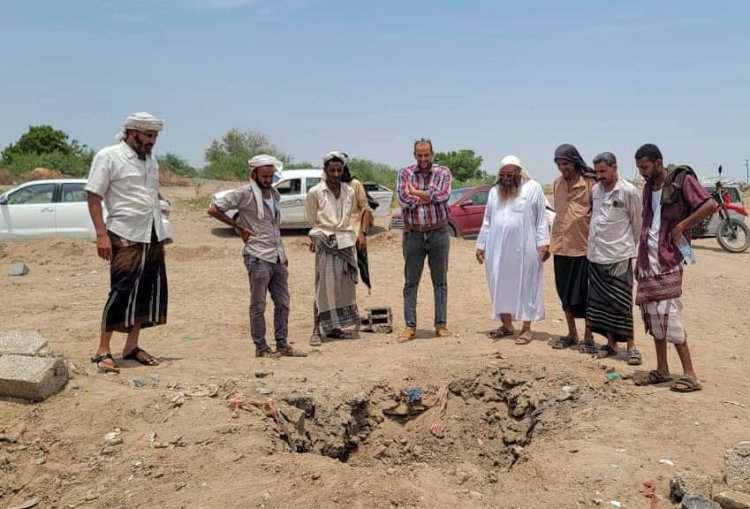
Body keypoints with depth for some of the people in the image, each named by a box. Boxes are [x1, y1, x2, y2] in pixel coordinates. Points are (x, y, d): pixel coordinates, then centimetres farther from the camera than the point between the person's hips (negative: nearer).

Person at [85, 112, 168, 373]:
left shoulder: (151, 161, 15)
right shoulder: (108, 156, -5)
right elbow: (93, 195, -8)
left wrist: (160, 233, 13)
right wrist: (101, 234, -16)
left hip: (154, 237, 7)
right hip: (125, 237, -7)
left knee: (148, 292, 9)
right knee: (122, 292, -7)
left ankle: (132, 346, 20)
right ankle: (102, 351, 3)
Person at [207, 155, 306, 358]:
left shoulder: (274, 194, 15)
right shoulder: (244, 194, -8)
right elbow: (213, 209, -13)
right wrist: (239, 227, -8)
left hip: (277, 257, 7)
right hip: (258, 258, -7)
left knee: (282, 304, 10)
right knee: (258, 305, 1)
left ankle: (282, 345, 20)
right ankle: (261, 347, 11)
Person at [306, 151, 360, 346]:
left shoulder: (349, 192, 8)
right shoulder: (315, 193, -3)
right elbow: (313, 222, 4)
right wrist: (316, 238, -5)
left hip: (346, 243, 5)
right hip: (325, 244, -5)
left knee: (345, 285, 6)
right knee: (324, 286, -6)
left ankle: (334, 327, 15)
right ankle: (317, 330, -1)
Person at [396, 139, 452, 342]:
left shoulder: (443, 172, 2)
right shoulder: (405, 173, 3)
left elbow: (443, 195, -16)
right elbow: (404, 199, -12)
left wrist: (415, 192, -10)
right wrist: (430, 196, -10)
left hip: (438, 232, 0)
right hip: (413, 234, 0)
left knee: (440, 281, 7)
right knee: (410, 282, 4)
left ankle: (441, 324, 16)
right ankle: (410, 326, 11)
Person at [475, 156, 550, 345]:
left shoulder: (533, 188, 0)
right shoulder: (495, 191, 12)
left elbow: (542, 218, -3)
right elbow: (487, 221, 14)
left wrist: (543, 243, -10)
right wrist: (481, 245, 11)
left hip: (524, 249, -4)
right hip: (497, 249, 4)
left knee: (525, 286, 1)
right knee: (500, 286, 8)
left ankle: (526, 328, 8)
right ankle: (506, 324, 20)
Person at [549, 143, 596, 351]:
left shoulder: (589, 183, -8)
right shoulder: (557, 183, 9)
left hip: (584, 246, -5)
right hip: (561, 246, 6)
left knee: (585, 294, 3)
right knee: (565, 293, 13)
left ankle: (588, 337, 16)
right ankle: (571, 334, 26)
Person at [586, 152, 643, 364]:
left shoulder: (629, 191, -9)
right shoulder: (596, 190, 9)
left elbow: (637, 223, -1)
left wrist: (629, 246, 8)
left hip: (618, 255, -6)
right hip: (595, 255, 6)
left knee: (620, 303, -4)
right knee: (601, 302, 10)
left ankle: (631, 346, 4)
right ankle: (611, 343, 21)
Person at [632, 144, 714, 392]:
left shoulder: (681, 180, -7)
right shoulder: (648, 188, 15)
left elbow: (710, 205, -18)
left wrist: (682, 226, -15)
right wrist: (639, 259, 15)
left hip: (668, 260, -7)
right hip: (648, 261, 8)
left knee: (668, 313, -11)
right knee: (652, 314, 9)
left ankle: (689, 375, -4)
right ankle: (661, 370, 19)